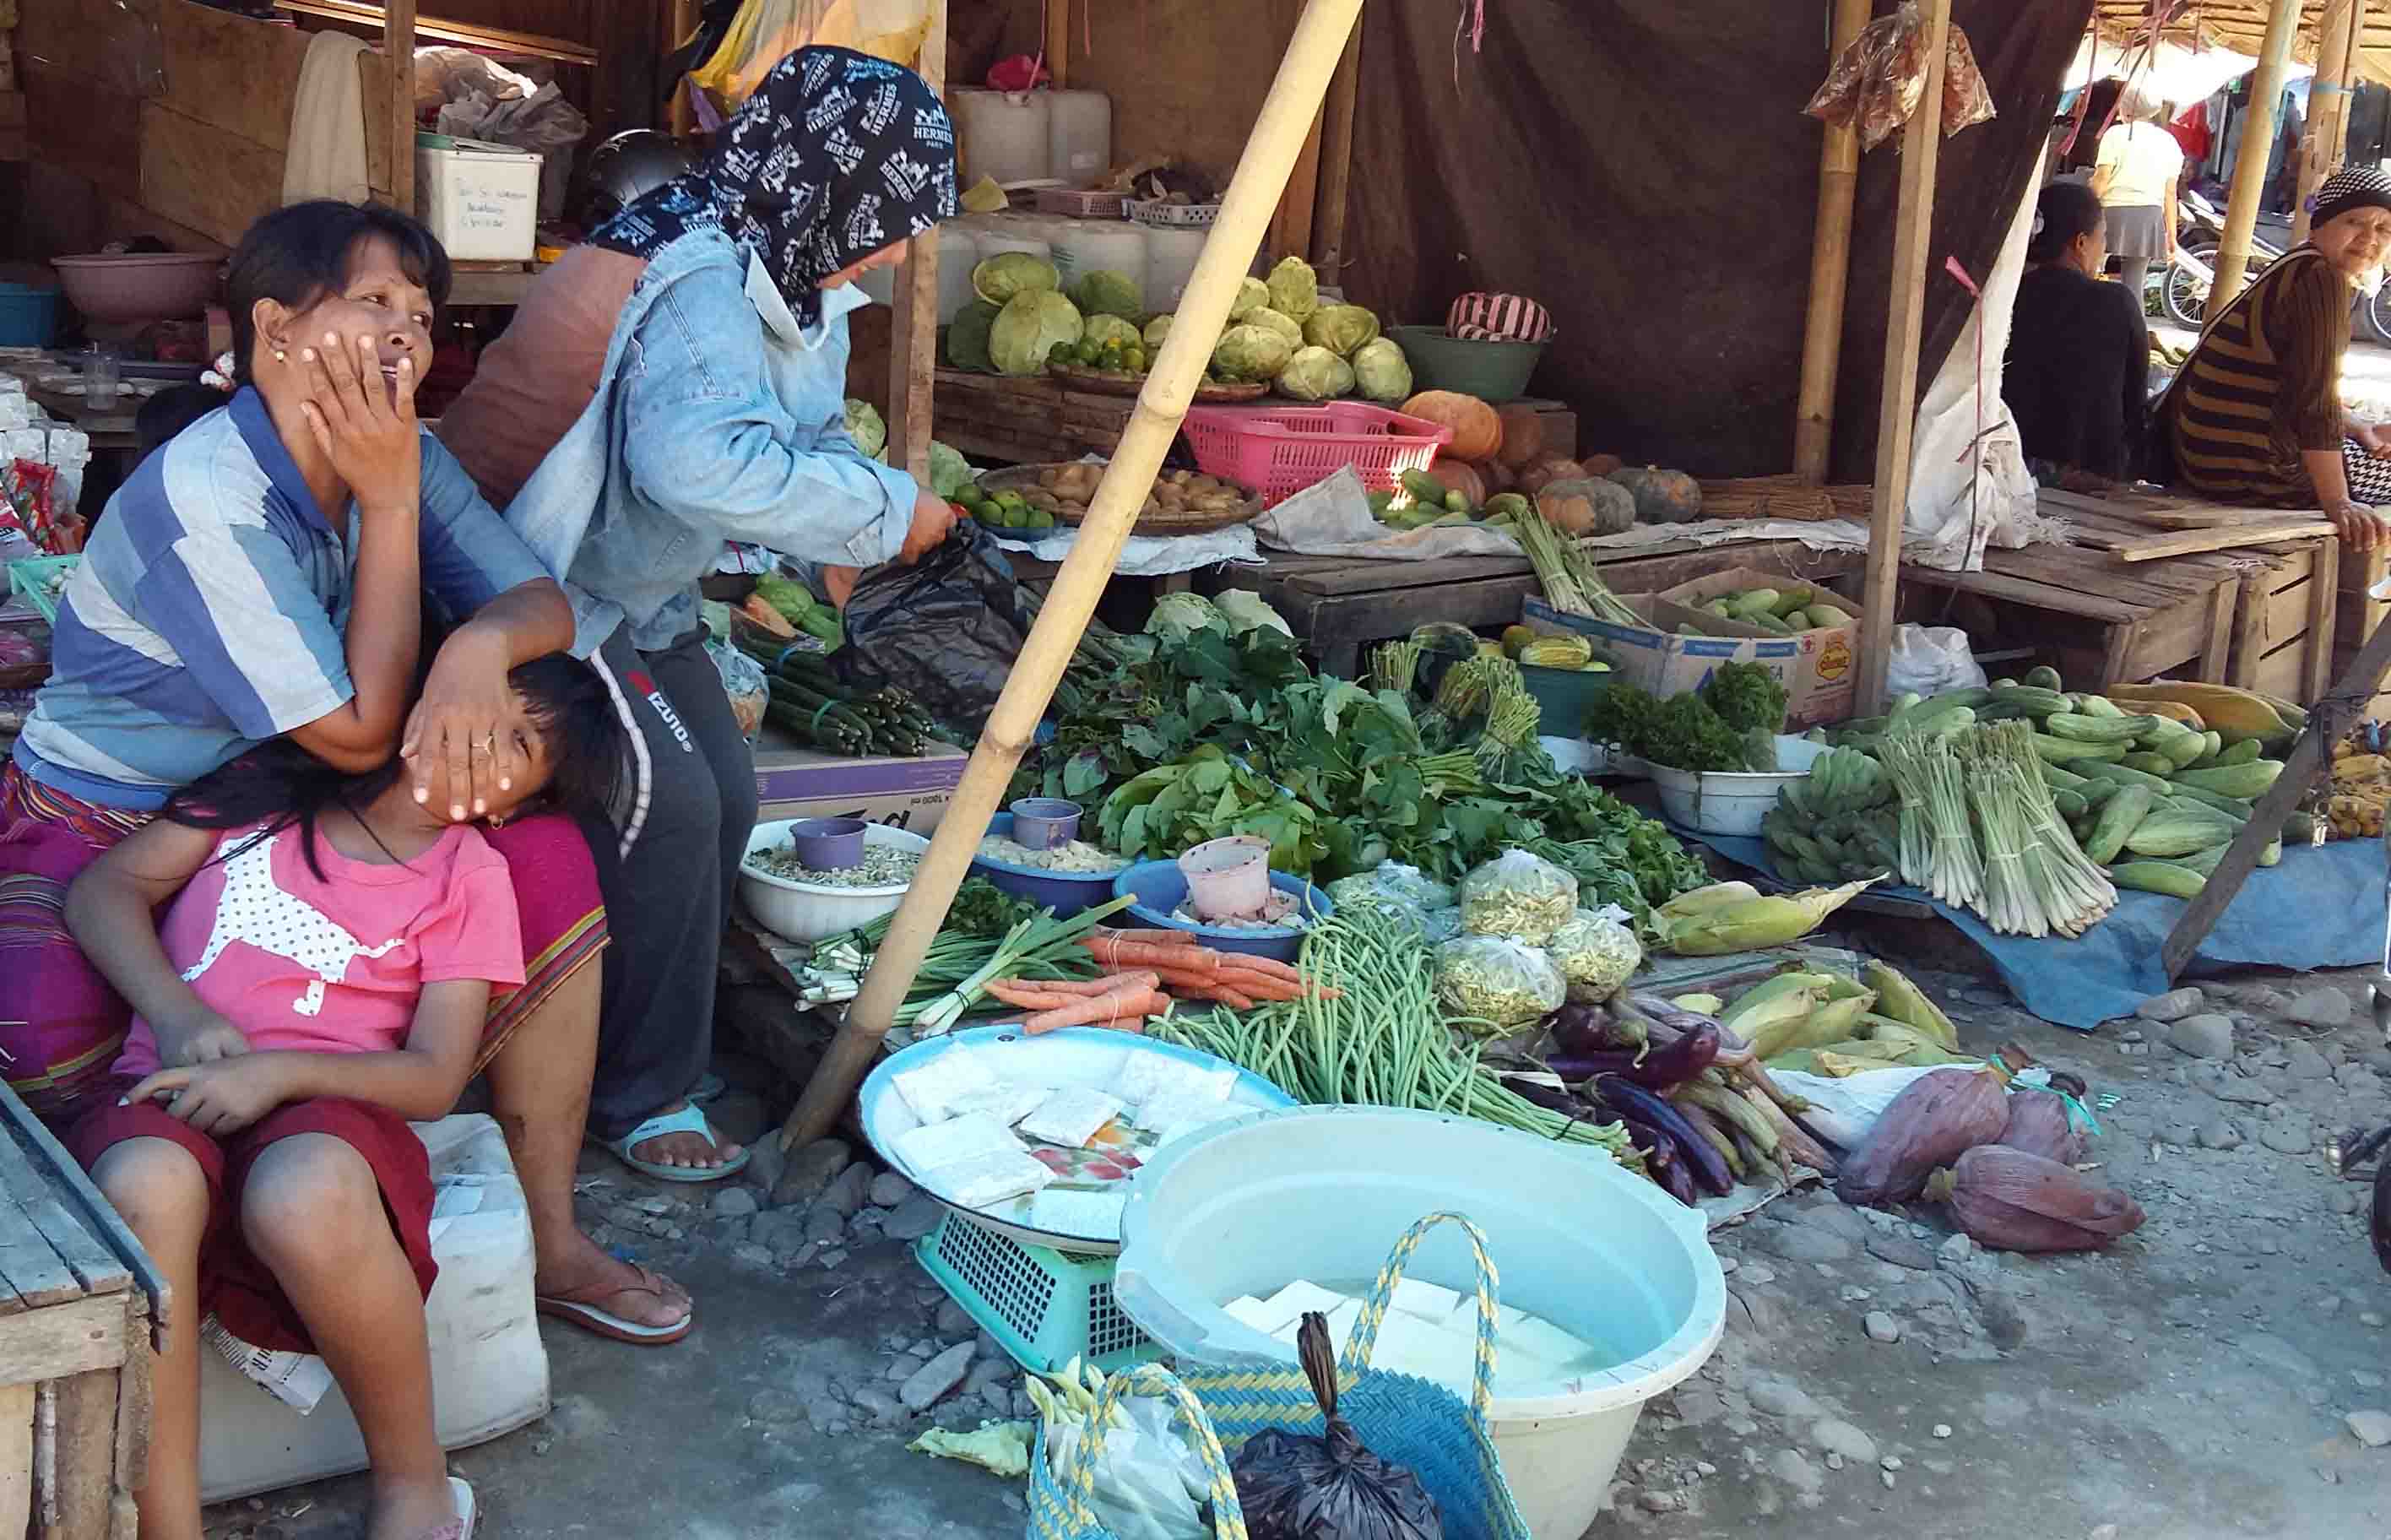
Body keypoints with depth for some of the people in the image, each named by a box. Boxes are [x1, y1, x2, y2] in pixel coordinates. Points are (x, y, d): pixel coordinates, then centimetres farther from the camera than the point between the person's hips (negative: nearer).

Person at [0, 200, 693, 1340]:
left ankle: (546, 1240, -3)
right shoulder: (203, 498, -26)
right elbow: (360, 734, -24)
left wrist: (479, 649, -31)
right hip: (104, 835, -6)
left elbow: (541, 600, -6)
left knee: (547, 860, -13)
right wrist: (391, 502, -24)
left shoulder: (400, 457, -2)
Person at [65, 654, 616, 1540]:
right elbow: (105, 888, 13)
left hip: (325, 1102, -1)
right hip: (171, 1091, 2)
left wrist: (279, 1071, -14)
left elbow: (434, 1078, 3)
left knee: (304, 1194, -39)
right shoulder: (271, 786, 19)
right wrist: (178, 1015, -6)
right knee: (144, 1189, -36)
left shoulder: (471, 877, 12)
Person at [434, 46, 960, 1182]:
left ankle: (641, 1054, 20)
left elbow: (810, 429, 15)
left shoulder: (793, 278, 2)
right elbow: (706, 462, -47)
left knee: (726, 796, 5)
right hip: (544, 588, -10)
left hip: (639, 596, 10)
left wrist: (837, 538, -7)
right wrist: (886, 510, -35)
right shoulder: (697, 280, -30)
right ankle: (637, 1098, -1)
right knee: (668, 806, -17)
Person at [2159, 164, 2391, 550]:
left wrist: (2359, 429, 11)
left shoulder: (2299, 270, 14)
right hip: (2245, 469, -11)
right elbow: (2315, 399, -25)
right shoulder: (2322, 279, -18)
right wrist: (2338, 503, -28)